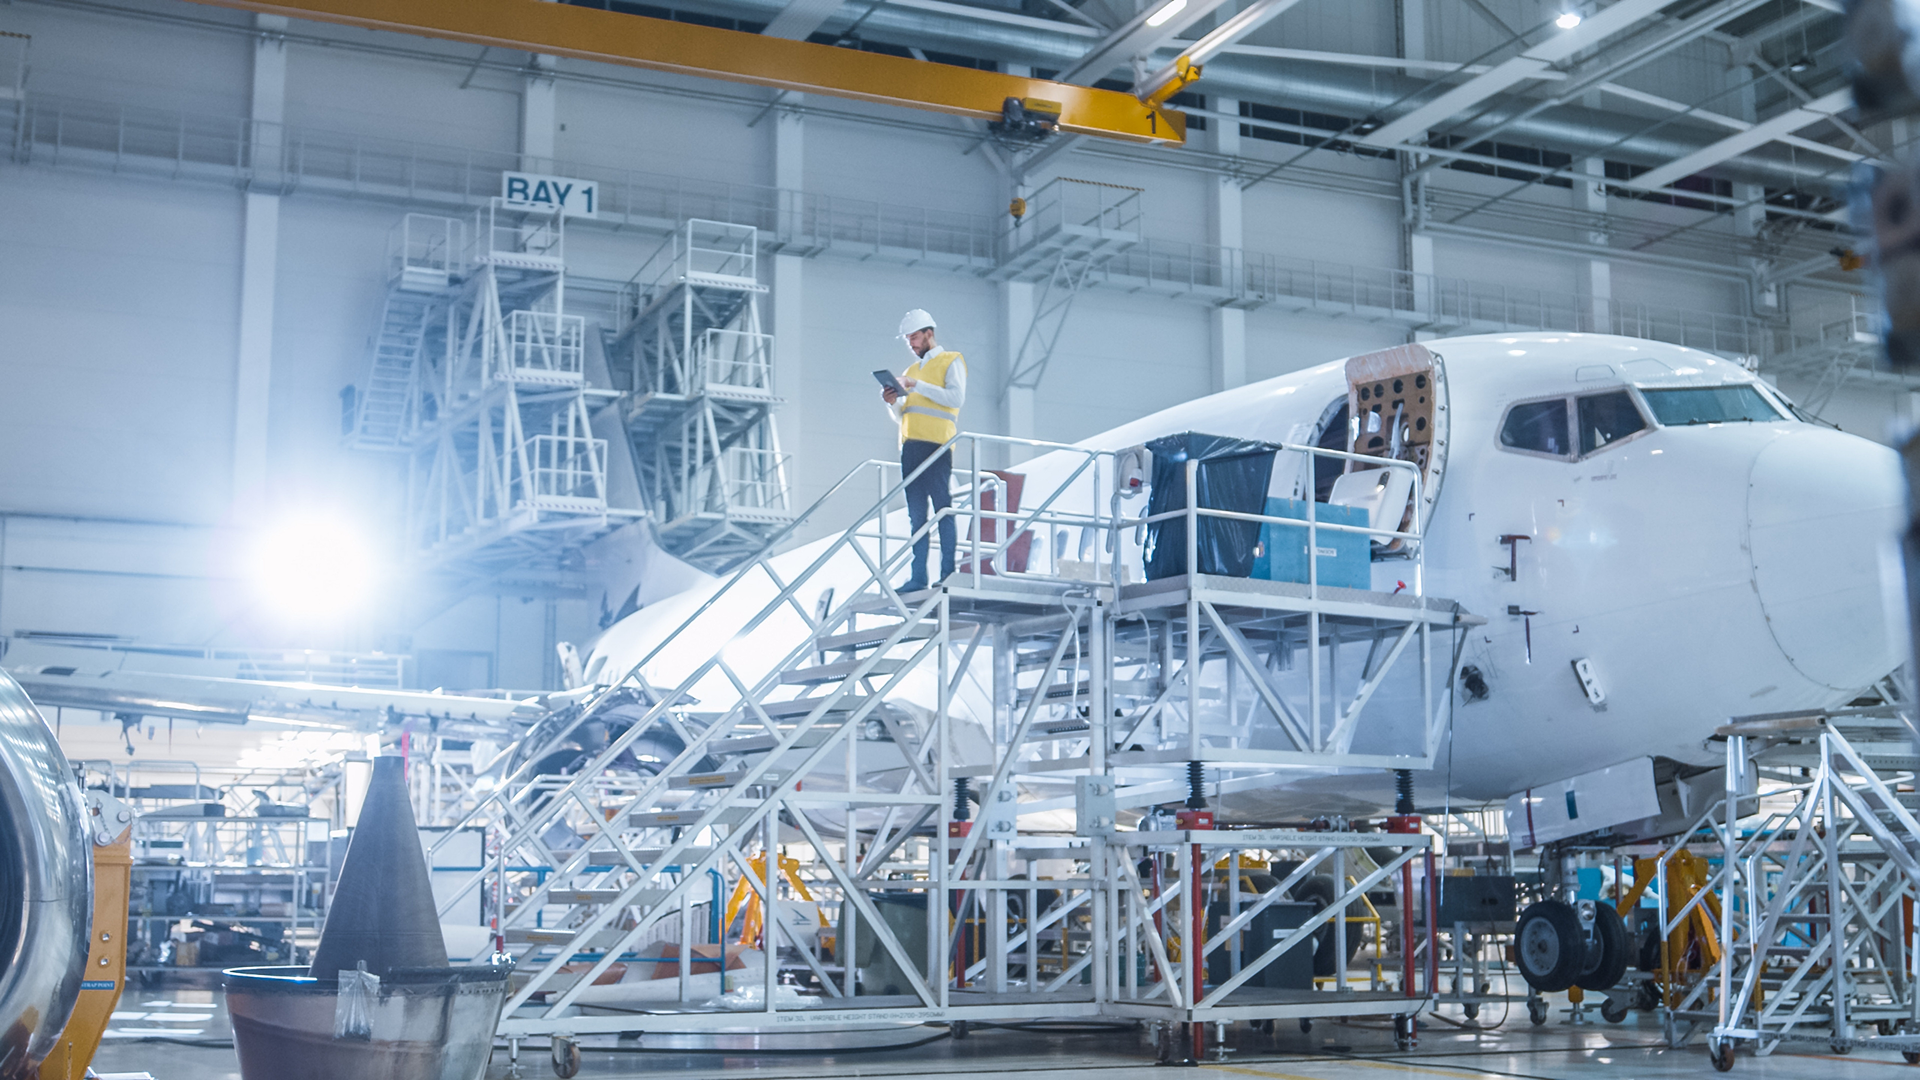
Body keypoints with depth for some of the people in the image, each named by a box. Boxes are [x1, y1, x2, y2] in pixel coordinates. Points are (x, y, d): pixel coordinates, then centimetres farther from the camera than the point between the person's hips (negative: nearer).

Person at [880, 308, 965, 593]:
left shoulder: (951, 361, 7)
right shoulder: (911, 370, 25)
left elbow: (957, 397, -10)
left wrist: (918, 386, -15)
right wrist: (891, 402, 2)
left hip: (936, 445, -6)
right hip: (910, 447, 6)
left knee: (942, 510, -9)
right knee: (917, 515, 2)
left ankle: (947, 574, -11)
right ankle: (917, 577, -1)